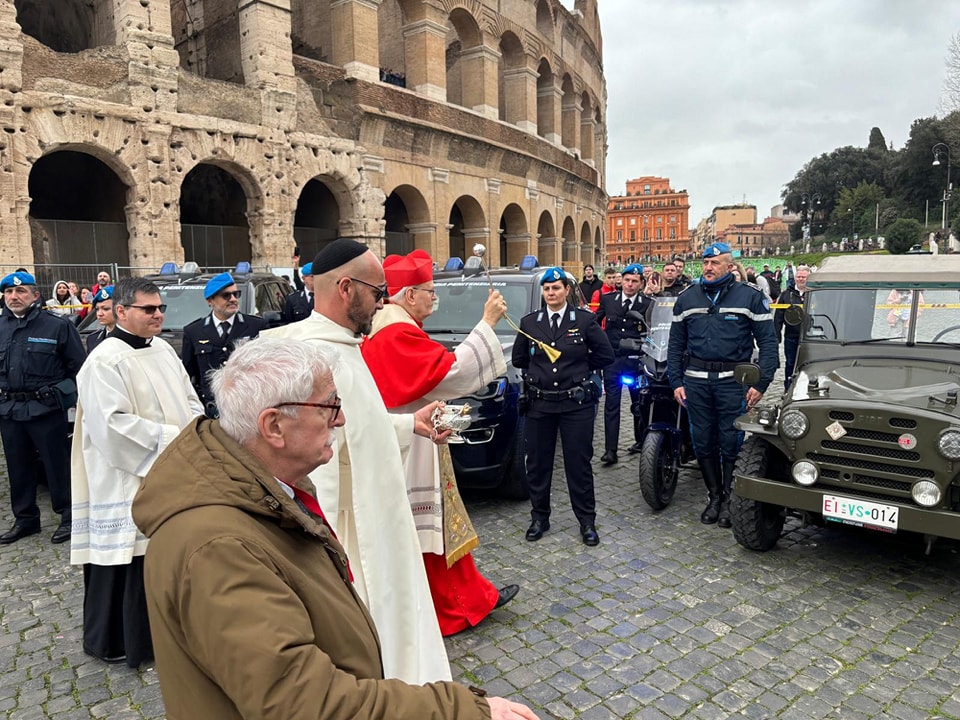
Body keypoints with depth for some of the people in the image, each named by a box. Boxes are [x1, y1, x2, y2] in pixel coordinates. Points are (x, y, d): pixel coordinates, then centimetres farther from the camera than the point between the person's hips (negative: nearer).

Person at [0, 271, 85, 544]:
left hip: (46, 409, -5)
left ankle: (68, 515, 17)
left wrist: (60, 394, -3)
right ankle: (25, 519, 29)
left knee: (57, 464, 3)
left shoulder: (58, 326, -7)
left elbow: (77, 366, -4)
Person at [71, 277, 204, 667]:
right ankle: (112, 639, 23)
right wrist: (172, 437, -19)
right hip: (129, 481, -7)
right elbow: (113, 423, -21)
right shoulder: (104, 361, -15)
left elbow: (190, 400, 12)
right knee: (131, 558, 3)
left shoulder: (163, 349, 8)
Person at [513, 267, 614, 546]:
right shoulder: (529, 322, 5)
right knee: (538, 464, 10)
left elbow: (605, 355, 3)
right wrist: (536, 373, 8)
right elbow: (518, 359, 14)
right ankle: (539, 518, 26)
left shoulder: (584, 320, 0)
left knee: (579, 465, 4)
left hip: (576, 404, -2)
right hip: (539, 404, 2)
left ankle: (587, 521, 18)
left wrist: (580, 368, 3)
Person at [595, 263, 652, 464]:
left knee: (639, 403, 14)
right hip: (612, 359, 1)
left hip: (636, 359, -1)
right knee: (611, 405, -2)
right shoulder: (608, 300, 4)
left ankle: (640, 441, 32)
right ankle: (610, 450, -2)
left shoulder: (648, 304, -3)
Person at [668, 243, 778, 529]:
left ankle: (729, 500, 19)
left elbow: (768, 342, -1)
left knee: (731, 443, 2)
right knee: (703, 443, 8)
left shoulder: (751, 297, 0)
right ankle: (713, 495, 25)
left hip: (733, 380, -3)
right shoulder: (687, 298, 10)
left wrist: (761, 384, -8)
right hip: (696, 380, 3)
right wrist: (676, 382, 5)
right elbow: (676, 344, 13)